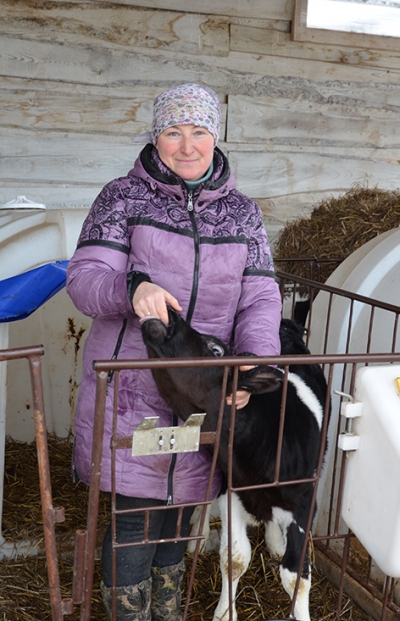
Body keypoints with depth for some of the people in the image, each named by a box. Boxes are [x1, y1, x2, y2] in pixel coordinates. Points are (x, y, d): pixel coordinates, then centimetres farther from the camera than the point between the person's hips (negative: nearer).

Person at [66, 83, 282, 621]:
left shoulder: (242, 212, 6)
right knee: (134, 514, 3)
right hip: (129, 392, -3)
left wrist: (255, 360, -19)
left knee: (179, 507, 20)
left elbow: (259, 298, -1)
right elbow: (84, 278, -10)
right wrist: (132, 287, -32)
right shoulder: (123, 196, -2)